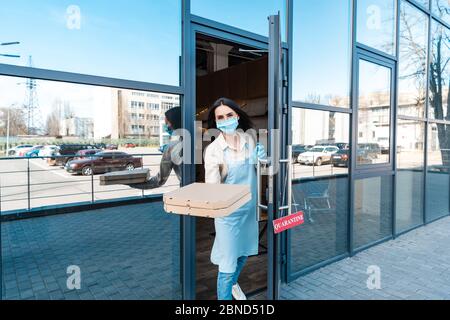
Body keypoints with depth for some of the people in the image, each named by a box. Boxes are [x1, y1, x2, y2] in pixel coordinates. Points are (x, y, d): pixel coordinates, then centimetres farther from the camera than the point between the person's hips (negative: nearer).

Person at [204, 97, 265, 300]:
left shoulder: (248, 139, -4)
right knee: (227, 264, 4)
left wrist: (260, 159, -11)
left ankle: (233, 283, 55)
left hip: (249, 208, 6)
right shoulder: (213, 150, -19)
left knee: (243, 254, 26)